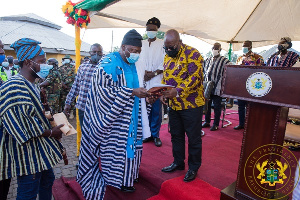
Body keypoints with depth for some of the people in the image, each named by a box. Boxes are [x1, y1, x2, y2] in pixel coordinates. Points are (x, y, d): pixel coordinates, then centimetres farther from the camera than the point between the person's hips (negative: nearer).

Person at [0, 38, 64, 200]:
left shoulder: (30, 85, 9)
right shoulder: (14, 88, -22)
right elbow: (22, 127, -26)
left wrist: (48, 120, 7)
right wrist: (51, 133, -17)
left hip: (40, 149, 10)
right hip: (26, 152, -10)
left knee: (47, 181, 23)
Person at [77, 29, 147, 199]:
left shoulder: (131, 64, 10)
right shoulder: (110, 64, -17)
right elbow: (105, 91, -24)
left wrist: (142, 93, 1)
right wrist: (132, 92, -27)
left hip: (130, 117, 9)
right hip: (115, 117, -8)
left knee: (129, 142, 17)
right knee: (118, 145, 3)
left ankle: (128, 174, 36)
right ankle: (120, 180, 22)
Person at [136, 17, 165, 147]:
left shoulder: (162, 44, 6)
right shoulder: (141, 44, 15)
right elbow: (137, 61, 9)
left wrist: (154, 73, -12)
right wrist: (144, 72, -7)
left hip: (156, 82, -2)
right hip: (143, 81, 2)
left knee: (156, 109, -1)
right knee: (145, 107, 3)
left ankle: (155, 134, 12)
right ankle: (146, 133, 15)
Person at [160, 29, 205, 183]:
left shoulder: (192, 54, -13)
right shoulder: (167, 56, 10)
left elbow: (195, 77, -22)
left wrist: (177, 91, -32)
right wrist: (163, 93, -1)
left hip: (191, 104, -7)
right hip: (174, 105, 7)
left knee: (193, 138, 7)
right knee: (176, 135, 18)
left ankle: (194, 168, 25)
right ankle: (178, 162, 37)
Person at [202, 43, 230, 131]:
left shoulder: (224, 61, -2)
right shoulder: (207, 60, 15)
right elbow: (204, 72, 22)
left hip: (217, 87, -5)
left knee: (217, 106, 3)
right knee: (207, 104, 12)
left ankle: (216, 124, 14)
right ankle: (207, 121, 26)